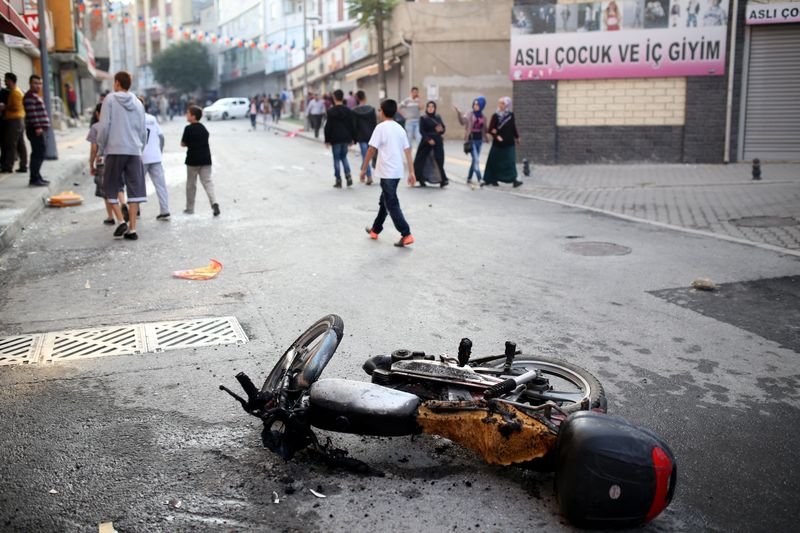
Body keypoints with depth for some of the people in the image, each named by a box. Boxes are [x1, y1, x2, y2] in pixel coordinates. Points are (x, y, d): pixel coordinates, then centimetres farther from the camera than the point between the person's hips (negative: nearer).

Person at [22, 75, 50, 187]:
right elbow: (31, 113, -18)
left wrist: (43, 127, 23)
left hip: (40, 129, 11)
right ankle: (34, 179, -13)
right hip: (36, 130, -11)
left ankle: (37, 177, 22)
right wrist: (37, 127, -23)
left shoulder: (36, 96, 22)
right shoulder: (29, 96, -10)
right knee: (38, 154, -12)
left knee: (38, 154, 14)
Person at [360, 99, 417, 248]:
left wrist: (364, 169, -4)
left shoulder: (381, 127, -9)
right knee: (385, 201, 21)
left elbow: (372, 149, -11)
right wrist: (411, 172, 8)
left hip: (386, 172, -7)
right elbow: (407, 150, 7)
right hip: (397, 172, 8)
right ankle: (375, 229, 34)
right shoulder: (400, 128, 10)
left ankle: (406, 235, -11)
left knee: (392, 204, -4)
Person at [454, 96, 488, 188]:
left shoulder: (483, 117, 10)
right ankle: (480, 180, -19)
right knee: (476, 160, -13)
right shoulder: (469, 114, -6)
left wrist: (486, 137, 23)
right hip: (471, 139, -6)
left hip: (479, 140, 6)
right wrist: (458, 113, -42)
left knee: (475, 160, 11)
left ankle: (469, 178, 23)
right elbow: (463, 121, -26)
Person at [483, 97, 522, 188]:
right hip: (498, 143, -2)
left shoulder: (511, 115, 3)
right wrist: (496, 136, -22)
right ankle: (492, 179, 12)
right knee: (495, 162, 3)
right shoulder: (495, 116, -4)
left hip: (509, 143, 2)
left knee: (510, 162, -3)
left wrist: (517, 137, 21)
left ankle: (513, 179, -3)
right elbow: (490, 130, -8)